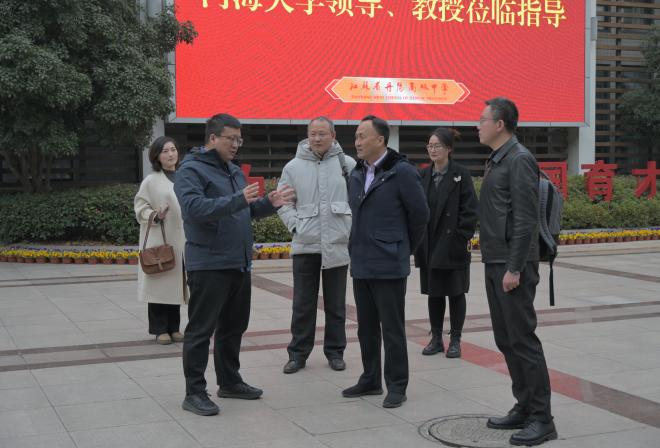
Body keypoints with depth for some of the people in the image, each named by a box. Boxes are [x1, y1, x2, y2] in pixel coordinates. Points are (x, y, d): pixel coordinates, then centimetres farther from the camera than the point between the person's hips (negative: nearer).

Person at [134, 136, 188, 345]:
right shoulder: (151, 181, -3)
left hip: (180, 241, 4)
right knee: (160, 284, -2)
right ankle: (160, 330, 8)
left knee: (176, 283, 9)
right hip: (159, 241, -4)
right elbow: (140, 208, -1)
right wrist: (154, 216, -19)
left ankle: (174, 328, 19)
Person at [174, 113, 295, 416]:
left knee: (233, 327, 17)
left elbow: (247, 211, 21)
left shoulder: (233, 170, 16)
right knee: (201, 330, -2)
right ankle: (194, 392, 5)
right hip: (209, 265, -8)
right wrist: (238, 199, -32)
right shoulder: (191, 170, -10)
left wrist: (269, 204, 1)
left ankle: (229, 382, 30)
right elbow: (194, 208, -25)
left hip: (239, 264, 8)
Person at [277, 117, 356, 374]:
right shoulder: (294, 167, 2)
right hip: (305, 246, 1)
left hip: (338, 245, 0)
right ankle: (298, 353, 16)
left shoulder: (348, 165, -1)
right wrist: (296, 225, -5)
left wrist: (352, 227, -4)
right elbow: (283, 203, 7)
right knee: (303, 304, 6)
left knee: (336, 304, 10)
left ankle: (335, 351, 22)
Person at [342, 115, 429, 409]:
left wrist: (405, 249, 4)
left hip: (389, 265, -7)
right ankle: (370, 380, 26)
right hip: (360, 264, 7)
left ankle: (397, 386, 10)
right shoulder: (357, 173, 10)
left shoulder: (401, 172, -11)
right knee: (366, 327, 14)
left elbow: (420, 213, -6)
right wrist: (357, 248, 15)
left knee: (392, 328, 0)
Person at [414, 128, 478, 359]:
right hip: (429, 246, 4)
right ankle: (436, 339, 21)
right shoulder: (423, 175, 7)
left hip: (453, 243, -4)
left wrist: (464, 237, -14)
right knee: (434, 292, 11)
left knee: (455, 292, 5)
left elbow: (469, 209, -8)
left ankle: (455, 340, 14)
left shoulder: (461, 174, -6)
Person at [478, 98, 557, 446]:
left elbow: (525, 219, -19)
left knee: (522, 339, -6)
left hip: (513, 265, -10)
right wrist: (493, 262, 17)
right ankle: (523, 408, 22)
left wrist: (515, 268, -21)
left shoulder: (519, 160, -13)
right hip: (494, 263, 10)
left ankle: (541, 419, 1)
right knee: (505, 339, 12)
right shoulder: (496, 161, 16)